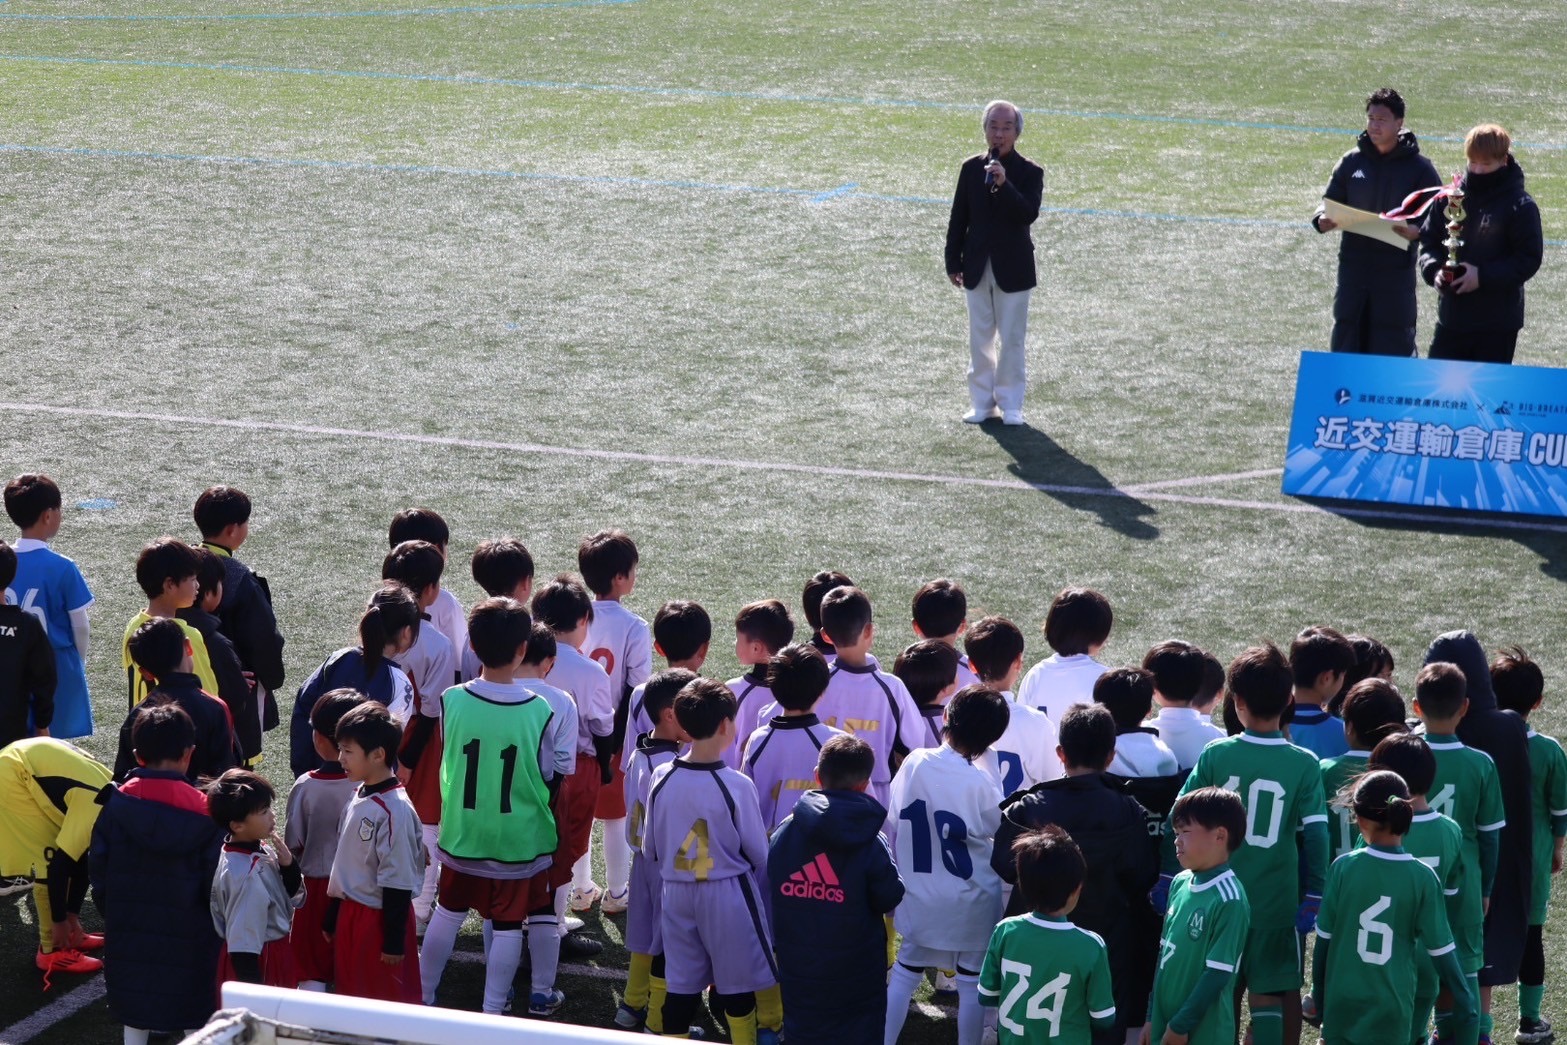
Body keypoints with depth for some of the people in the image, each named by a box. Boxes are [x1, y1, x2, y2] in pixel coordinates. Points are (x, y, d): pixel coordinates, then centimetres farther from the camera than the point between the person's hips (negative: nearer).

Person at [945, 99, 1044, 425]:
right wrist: (953, 261, 2)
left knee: (1013, 339, 5)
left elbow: (1029, 213, -21)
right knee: (980, 339, 11)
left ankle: (1010, 405, 13)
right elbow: (959, 217, 5)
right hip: (978, 266, 3)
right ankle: (982, 403, 20)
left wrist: (1004, 184, -32)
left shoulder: (1029, 172, -7)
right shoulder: (971, 168, 2)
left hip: (1012, 269, -3)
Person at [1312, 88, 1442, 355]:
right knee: (1345, 343, 5)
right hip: (1353, 266, 3)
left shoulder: (1418, 168, -1)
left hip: (1396, 272, -3)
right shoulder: (1351, 162, 9)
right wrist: (1322, 220, -9)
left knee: (1393, 349, -2)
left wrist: (1416, 231, -23)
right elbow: (1329, 202, 15)